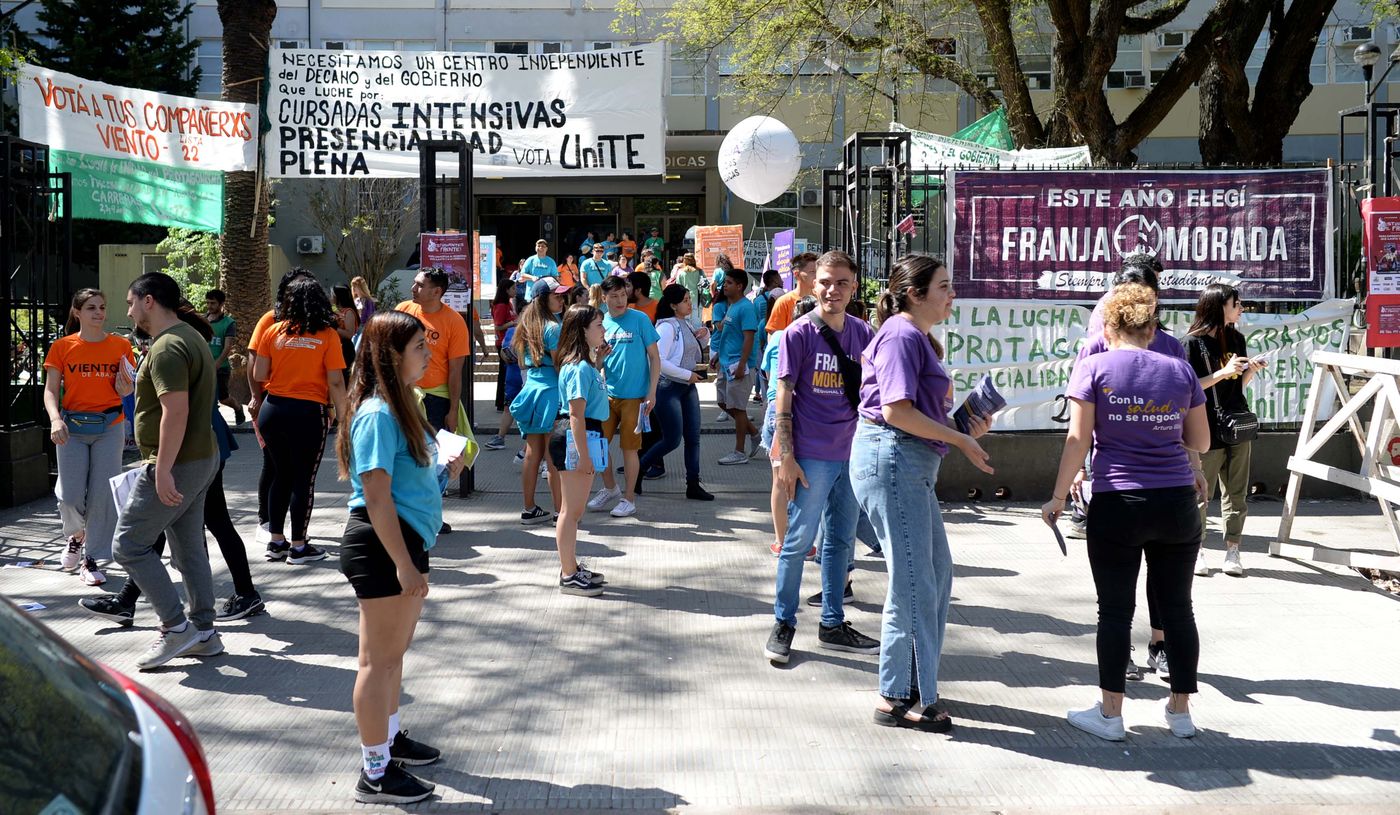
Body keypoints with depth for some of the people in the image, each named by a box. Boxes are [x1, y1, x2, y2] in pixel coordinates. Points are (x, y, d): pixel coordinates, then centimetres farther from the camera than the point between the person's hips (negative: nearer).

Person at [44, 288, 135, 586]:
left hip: (110, 427, 1)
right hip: (72, 427, -1)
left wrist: (125, 387, -14)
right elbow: (50, 390, -1)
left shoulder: (121, 346, 3)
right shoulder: (62, 347, 0)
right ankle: (76, 536, 28)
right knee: (70, 495, -6)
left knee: (102, 494, 0)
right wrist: (55, 419, -19)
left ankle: (91, 560, 12)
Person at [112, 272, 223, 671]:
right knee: (189, 546, 15)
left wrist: (163, 470, -26)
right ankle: (203, 633, 20)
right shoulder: (192, 336, 14)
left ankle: (176, 627, 0)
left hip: (176, 464, -10)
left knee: (129, 544, -3)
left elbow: (175, 412, -27)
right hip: (202, 457, 10)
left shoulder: (167, 347, -18)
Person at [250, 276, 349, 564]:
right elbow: (336, 383, -9)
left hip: (273, 409, 4)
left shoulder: (273, 332, 1)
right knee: (304, 480, 6)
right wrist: (343, 417, -2)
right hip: (308, 413, -4)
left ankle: (276, 542, 23)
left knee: (281, 475, 17)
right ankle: (298, 547, 12)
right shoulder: (328, 335, -7)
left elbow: (259, 375, 2)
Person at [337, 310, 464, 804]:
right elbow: (377, 497, -23)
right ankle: (375, 774, 7)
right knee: (381, 659, -2)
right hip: (381, 546, -10)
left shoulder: (401, 407, 13)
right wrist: (404, 565, -24)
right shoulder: (378, 415, -18)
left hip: (405, 543, 10)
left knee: (394, 651, 22)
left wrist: (445, 473, 7)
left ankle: (389, 738, 39)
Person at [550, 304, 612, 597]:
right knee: (572, 510, -3)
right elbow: (576, 413, -22)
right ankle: (568, 576, 4)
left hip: (587, 436, 10)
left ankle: (571, 567, 29)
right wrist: (583, 454, -24)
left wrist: (597, 361, 22)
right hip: (577, 438, -10)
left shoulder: (583, 364, 12)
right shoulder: (580, 367, -17)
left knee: (575, 509, 18)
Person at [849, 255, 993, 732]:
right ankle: (898, 700, 3)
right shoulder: (901, 335, -12)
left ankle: (912, 685, 27)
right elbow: (897, 410, -22)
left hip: (913, 468, 11)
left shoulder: (917, 336, 20)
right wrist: (961, 440, -15)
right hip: (891, 460, -11)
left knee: (936, 575, 17)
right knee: (913, 584, -5)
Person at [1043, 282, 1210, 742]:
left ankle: (1110, 714, 11)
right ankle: (1181, 711, 21)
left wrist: (1058, 497, 1)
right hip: (1177, 505, 3)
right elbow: (1201, 442, 12)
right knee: (1177, 608, 12)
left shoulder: (1093, 368, -2)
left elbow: (1078, 441, -7)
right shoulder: (1180, 371, 6)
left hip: (1117, 505, -3)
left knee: (1115, 610, 5)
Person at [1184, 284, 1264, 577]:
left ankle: (1232, 551, 12)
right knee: (1201, 493, 0)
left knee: (1236, 494, 6)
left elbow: (1239, 384, 18)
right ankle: (1198, 550, 12)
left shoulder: (1237, 339, 12)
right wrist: (1223, 372, -18)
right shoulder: (1194, 342, -6)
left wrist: (1251, 370, -2)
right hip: (1207, 429, -6)